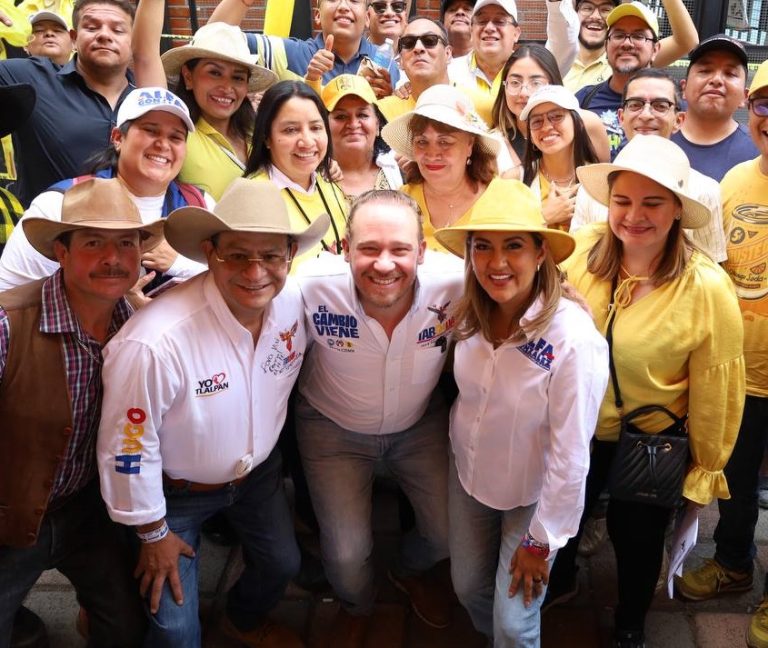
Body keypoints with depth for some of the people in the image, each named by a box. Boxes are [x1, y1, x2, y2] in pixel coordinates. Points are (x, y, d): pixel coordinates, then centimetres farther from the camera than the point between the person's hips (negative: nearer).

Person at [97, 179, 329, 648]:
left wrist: (266, 450, 13)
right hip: (175, 489, -5)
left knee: (282, 564, 22)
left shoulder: (294, 302, -19)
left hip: (259, 471, 5)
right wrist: (153, 533, -12)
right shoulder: (155, 342, -38)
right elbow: (128, 448, -24)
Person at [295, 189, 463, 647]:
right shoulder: (312, 288, -34)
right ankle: (357, 607, 41)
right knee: (347, 557, -1)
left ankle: (411, 571, 48)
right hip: (334, 427, -1)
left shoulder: (455, 284, -31)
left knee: (449, 535, 6)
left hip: (422, 421, 2)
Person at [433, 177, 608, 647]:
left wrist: (542, 540, -15)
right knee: (469, 589, 21)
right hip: (468, 476, 5)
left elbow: (571, 455, -23)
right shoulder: (470, 317, -14)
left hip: (534, 497, -5)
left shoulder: (573, 338, -31)